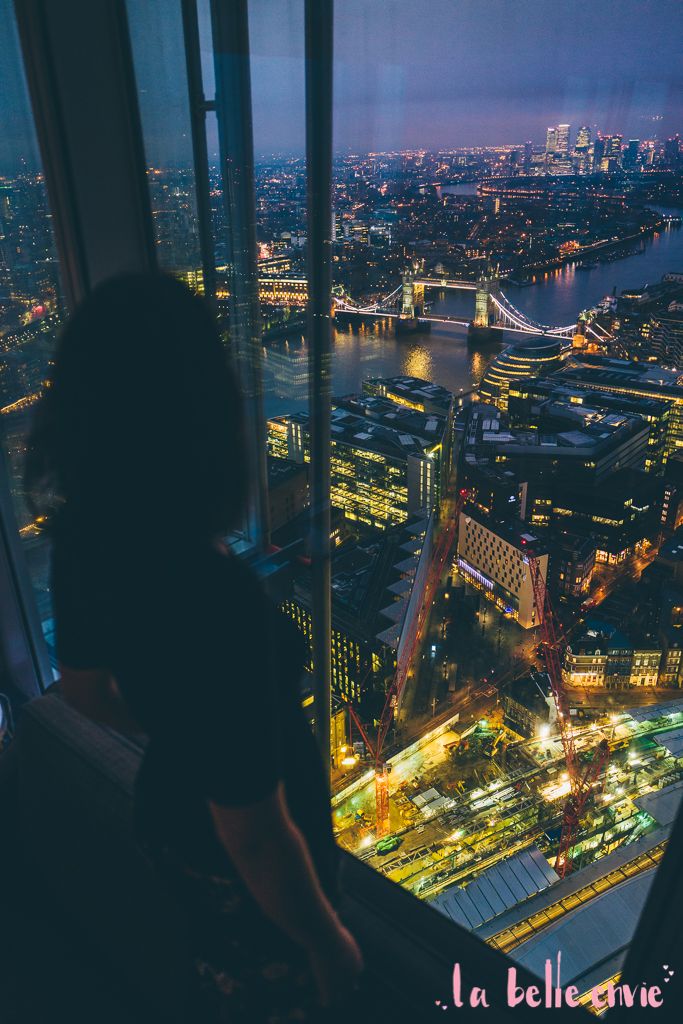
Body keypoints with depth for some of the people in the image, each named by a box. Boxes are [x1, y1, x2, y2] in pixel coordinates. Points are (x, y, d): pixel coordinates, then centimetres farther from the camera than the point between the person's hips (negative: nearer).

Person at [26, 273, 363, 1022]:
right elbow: (254, 839, -30)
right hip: (242, 866, -5)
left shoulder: (84, 539, -17)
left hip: (168, 811, 6)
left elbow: (88, 692, 0)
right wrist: (329, 941, -11)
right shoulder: (215, 599, -42)